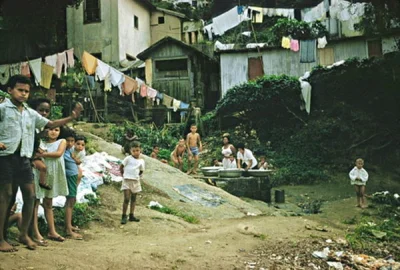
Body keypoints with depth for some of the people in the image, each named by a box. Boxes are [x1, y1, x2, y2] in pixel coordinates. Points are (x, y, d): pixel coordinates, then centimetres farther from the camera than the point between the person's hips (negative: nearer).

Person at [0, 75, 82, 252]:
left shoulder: (31, 113, 15)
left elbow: (51, 124, 19)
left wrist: (72, 117, 8)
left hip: (23, 159, 6)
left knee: (30, 195, 3)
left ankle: (24, 234, 16)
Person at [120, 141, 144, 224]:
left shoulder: (141, 161, 3)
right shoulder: (128, 159, -6)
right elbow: (121, 167, 0)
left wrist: (137, 176, 2)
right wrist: (124, 174, 5)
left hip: (136, 181, 5)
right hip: (127, 180, -4)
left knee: (133, 199, 12)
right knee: (126, 199, -10)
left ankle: (131, 215, 21)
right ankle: (124, 216, -2)